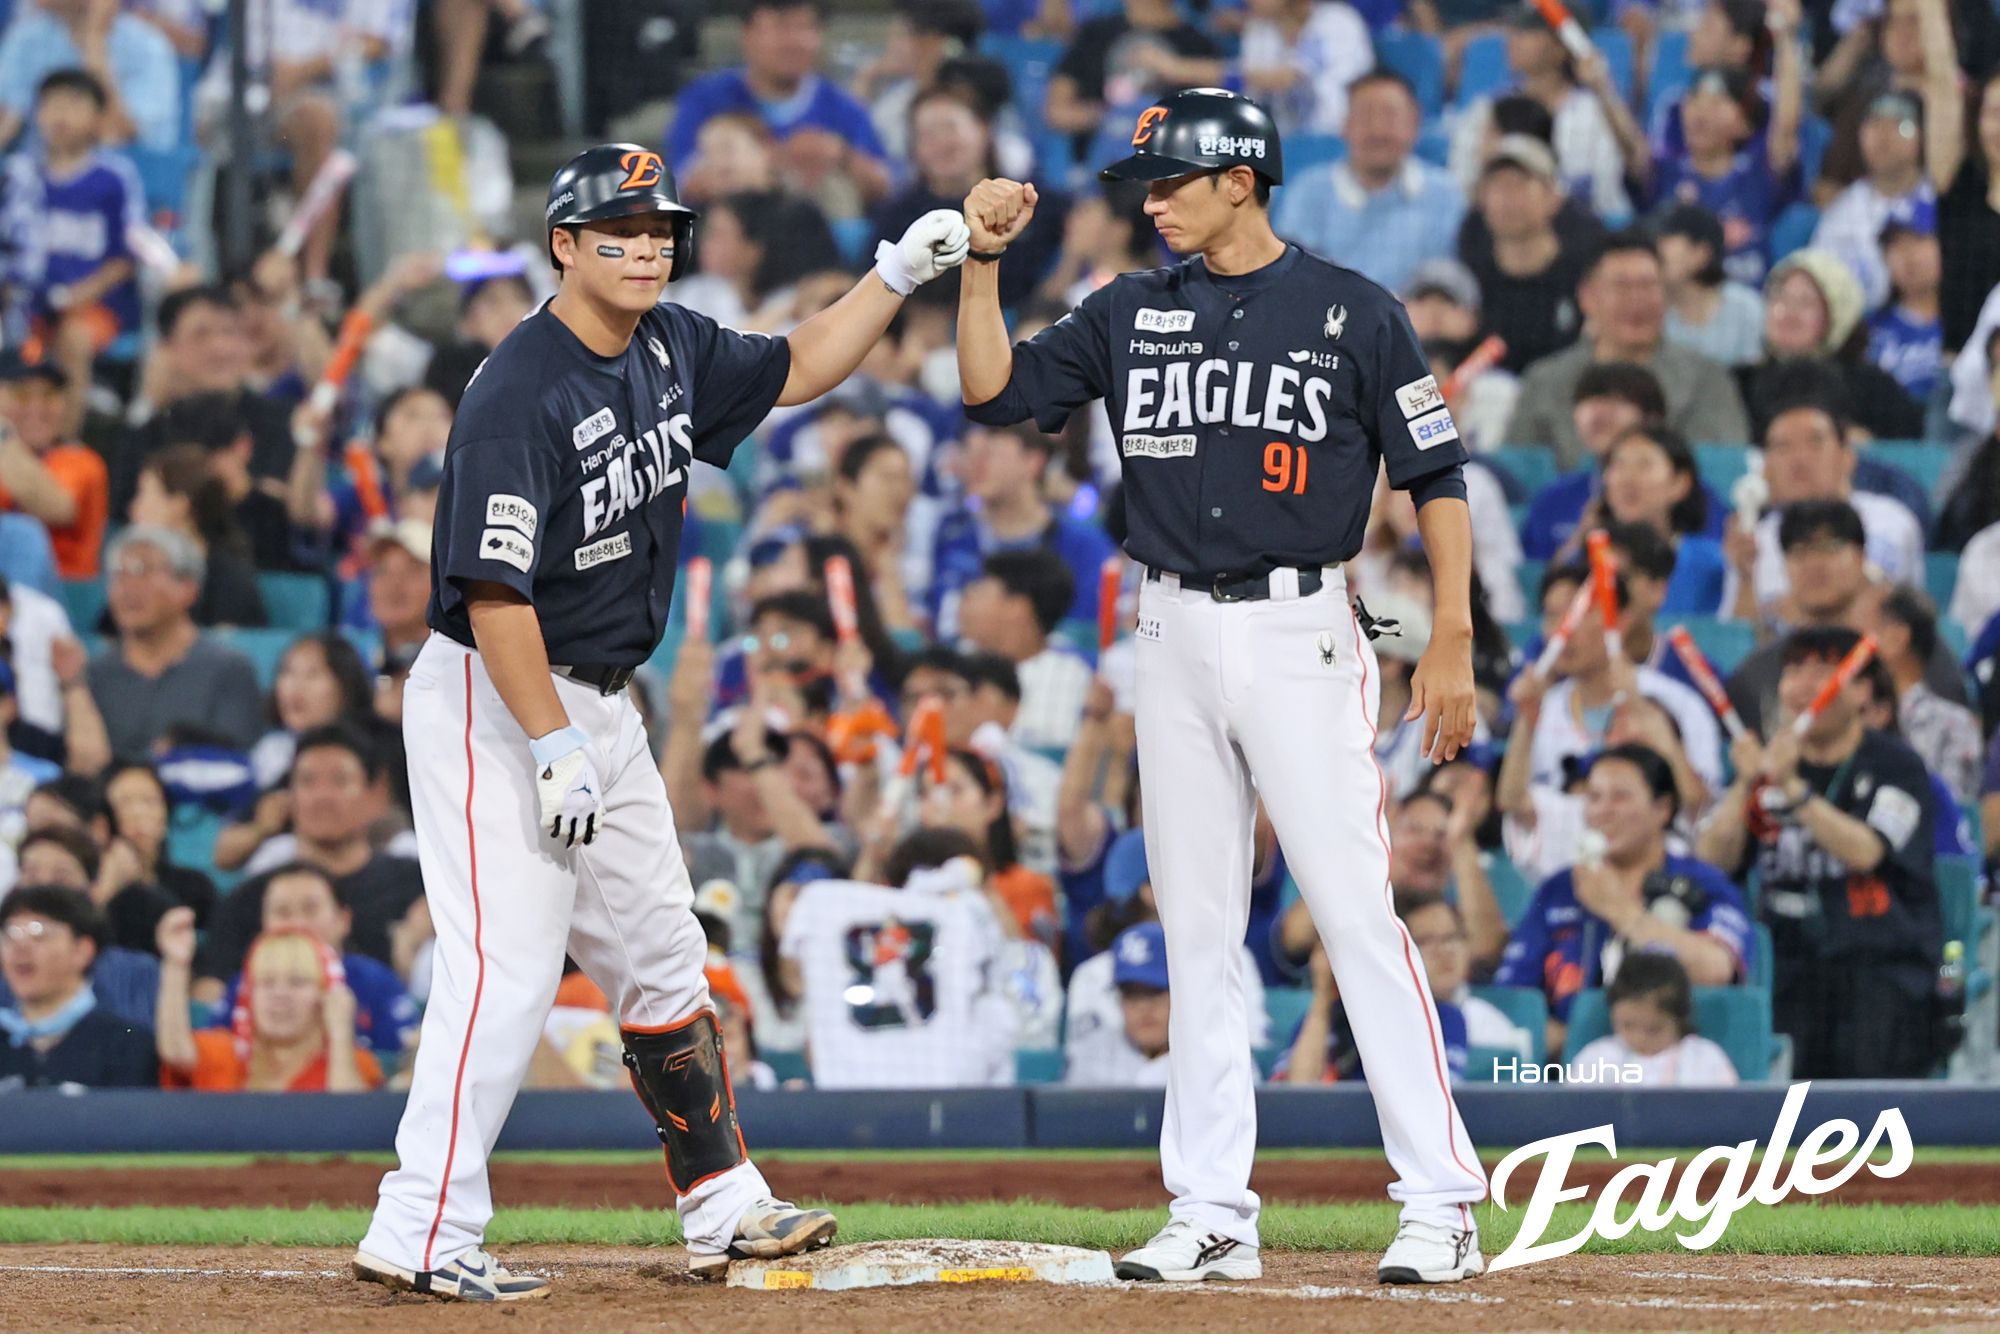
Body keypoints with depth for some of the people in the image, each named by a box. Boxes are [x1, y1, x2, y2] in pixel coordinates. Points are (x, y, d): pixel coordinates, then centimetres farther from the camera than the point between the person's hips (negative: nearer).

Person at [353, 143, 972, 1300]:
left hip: (600, 703, 9)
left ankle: (725, 1208, 25)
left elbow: (798, 371, 22)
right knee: (507, 973, -14)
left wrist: (903, 271, 10)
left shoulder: (670, 350, 5)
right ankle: (421, 1237, -11)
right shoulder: (523, 393, -22)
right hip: (493, 705, -9)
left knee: (660, 958, 15)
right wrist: (552, 745, -27)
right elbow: (493, 590, -25)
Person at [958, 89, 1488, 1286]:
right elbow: (995, 390, 11)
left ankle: (1443, 1206, -11)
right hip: (1175, 638, 5)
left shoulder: (1352, 313, -2)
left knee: (1359, 916, -11)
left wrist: (1453, 646, -6)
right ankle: (1213, 1217, 10)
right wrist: (985, 258, 0)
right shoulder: (1131, 314, 10)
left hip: (1299, 634, -5)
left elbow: (1438, 478, 0)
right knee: (1197, 930, 6)